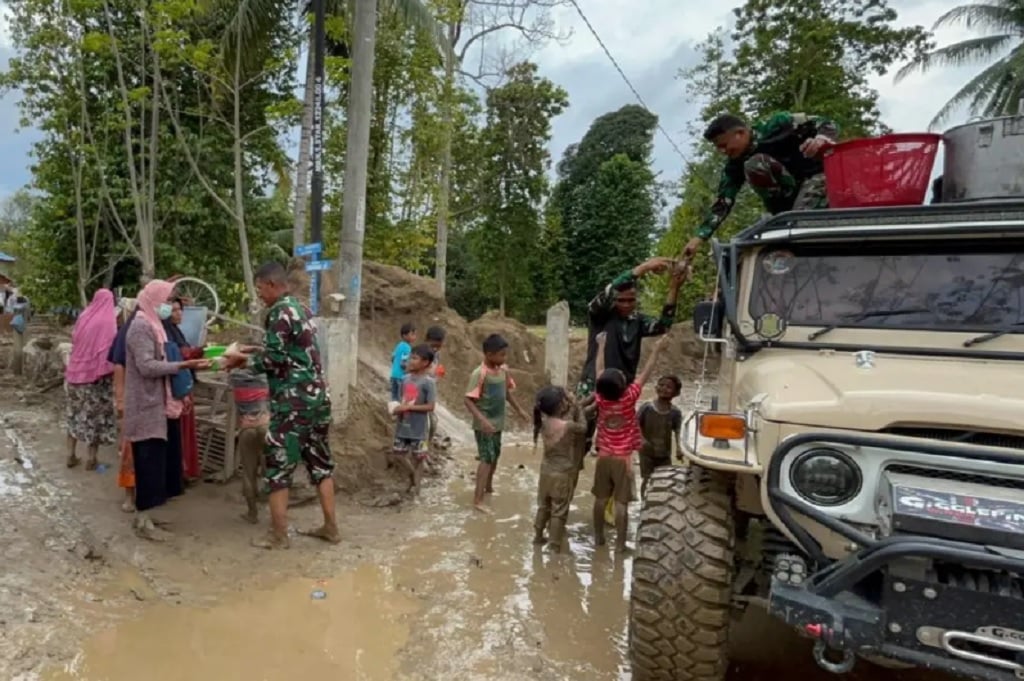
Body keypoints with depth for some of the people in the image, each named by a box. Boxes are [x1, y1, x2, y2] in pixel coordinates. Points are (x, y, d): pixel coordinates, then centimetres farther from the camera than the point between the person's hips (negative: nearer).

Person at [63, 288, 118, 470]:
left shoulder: (83, 317, 3)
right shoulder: (108, 321, -11)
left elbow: (74, 342, 12)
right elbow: (111, 349, -14)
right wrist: (109, 372, -4)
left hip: (77, 371, 5)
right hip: (98, 374, -5)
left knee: (76, 412, 15)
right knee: (96, 414, 4)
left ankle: (71, 455, 19)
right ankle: (92, 458, 8)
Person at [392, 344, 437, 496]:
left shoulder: (428, 382, -16)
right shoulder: (406, 379, 3)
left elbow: (430, 407, -18)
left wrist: (408, 407, -22)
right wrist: (398, 408, -10)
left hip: (418, 427, -6)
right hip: (403, 425, 6)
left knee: (417, 457, 8)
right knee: (398, 451, 14)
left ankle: (416, 485, 25)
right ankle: (413, 474, 38)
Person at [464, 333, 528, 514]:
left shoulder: (503, 370, 0)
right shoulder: (479, 374, -23)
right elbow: (468, 400, -24)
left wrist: (519, 409, 19)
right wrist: (482, 420, -33)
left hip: (498, 422, 8)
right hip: (484, 424, -8)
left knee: (495, 455, 21)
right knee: (487, 458, -8)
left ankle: (489, 487, 42)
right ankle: (478, 500, -2)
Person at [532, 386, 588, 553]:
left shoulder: (544, 421, -8)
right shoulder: (567, 426, -25)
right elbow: (583, 427, -6)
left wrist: (571, 408, 0)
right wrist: (577, 407, -1)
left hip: (546, 471, 6)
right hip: (562, 474, -6)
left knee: (543, 506, 24)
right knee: (559, 511, 9)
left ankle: (538, 536, 38)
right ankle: (555, 544, 18)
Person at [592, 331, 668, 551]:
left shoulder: (601, 399, -9)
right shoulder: (628, 398, -18)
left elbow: (600, 371, 4)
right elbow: (645, 374, -11)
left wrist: (602, 345, 15)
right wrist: (657, 349, -2)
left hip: (604, 457, 4)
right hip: (623, 459, -4)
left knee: (601, 499, 13)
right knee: (621, 503, 2)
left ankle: (598, 537, 24)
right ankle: (620, 543, 8)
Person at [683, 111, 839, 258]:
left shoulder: (777, 126, -14)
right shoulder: (735, 165, -4)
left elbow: (828, 126, -11)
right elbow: (723, 203, -9)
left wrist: (821, 139, -36)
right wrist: (700, 237, -20)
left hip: (816, 177, -4)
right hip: (788, 195, 4)